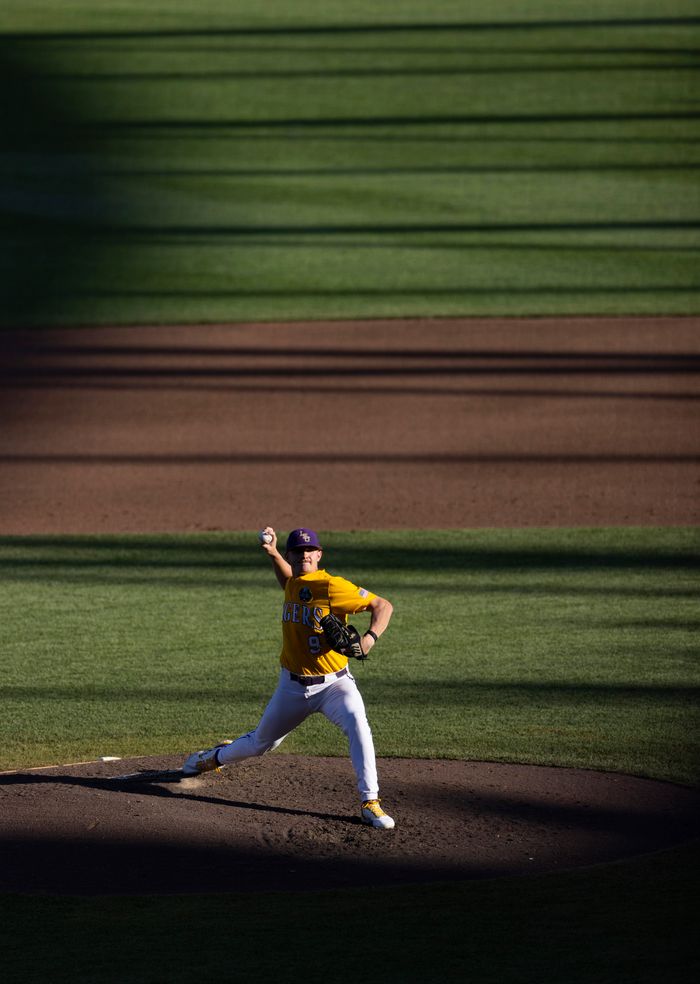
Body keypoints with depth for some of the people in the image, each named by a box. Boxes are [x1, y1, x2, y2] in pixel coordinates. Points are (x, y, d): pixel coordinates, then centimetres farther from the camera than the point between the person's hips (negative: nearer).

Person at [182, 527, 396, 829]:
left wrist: (370, 638, -33)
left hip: (333, 683, -5)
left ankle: (370, 804, -29)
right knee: (261, 742, 21)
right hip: (293, 687, 5)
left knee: (357, 725, -32)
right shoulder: (293, 583, 2)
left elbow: (383, 605, -17)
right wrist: (272, 553, 11)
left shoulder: (333, 586, -18)